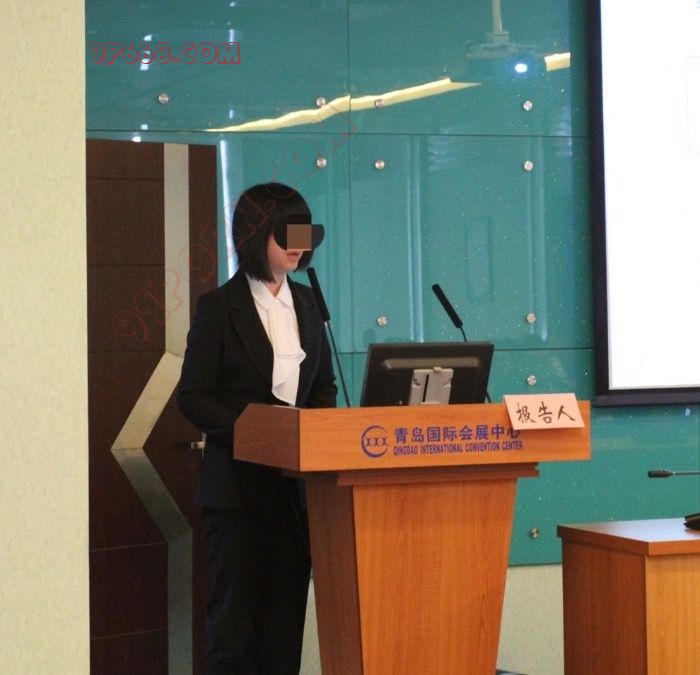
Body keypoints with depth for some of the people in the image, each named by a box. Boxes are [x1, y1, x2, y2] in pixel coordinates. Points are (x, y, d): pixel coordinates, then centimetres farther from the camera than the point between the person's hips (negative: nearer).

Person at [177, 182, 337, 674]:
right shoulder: (219, 307, -7)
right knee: (236, 602, 0)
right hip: (239, 481, -5)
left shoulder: (306, 302, 10)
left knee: (287, 601, 7)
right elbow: (193, 398, -9)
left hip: (297, 480, 5)